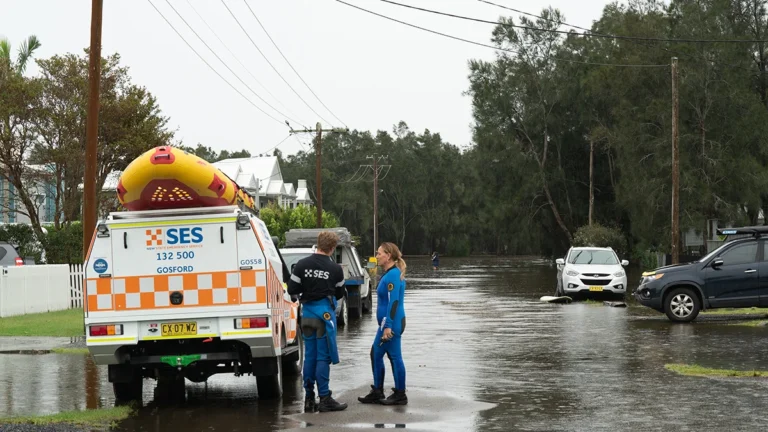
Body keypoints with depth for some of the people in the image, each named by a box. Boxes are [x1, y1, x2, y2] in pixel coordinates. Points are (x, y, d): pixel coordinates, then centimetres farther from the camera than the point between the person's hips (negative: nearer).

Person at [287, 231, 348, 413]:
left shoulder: (302, 265, -3)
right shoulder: (335, 269, -8)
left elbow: (292, 290, -1)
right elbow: (339, 294, 4)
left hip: (307, 312, 3)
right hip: (325, 312, -3)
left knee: (309, 356, 10)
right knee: (323, 357, -1)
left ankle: (309, 399, 14)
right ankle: (324, 399, -1)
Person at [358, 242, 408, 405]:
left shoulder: (393, 275, -16)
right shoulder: (389, 274, 15)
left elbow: (394, 301, -21)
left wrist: (388, 326, -24)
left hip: (392, 323, -11)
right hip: (387, 323, 11)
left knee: (395, 357, -3)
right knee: (376, 354, 14)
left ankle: (400, 395, 4)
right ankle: (377, 392, 21)